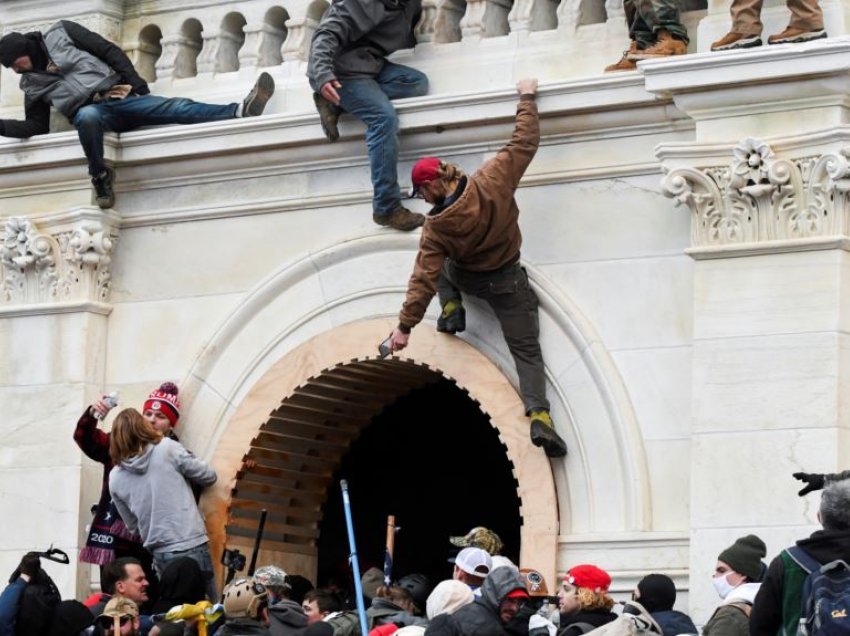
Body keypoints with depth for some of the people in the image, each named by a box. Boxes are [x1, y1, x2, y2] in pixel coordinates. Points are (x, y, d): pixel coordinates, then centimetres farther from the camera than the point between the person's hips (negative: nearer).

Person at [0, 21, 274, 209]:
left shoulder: (60, 33, 9)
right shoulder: (31, 84, 17)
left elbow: (108, 51, 5)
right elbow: (37, 126, 13)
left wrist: (135, 83, -5)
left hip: (120, 96, 0)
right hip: (91, 110, 0)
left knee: (179, 108, -21)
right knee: (87, 116, -41)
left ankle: (240, 111, -38)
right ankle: (100, 177, -29)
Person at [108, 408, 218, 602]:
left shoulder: (115, 478, 6)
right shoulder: (166, 448, -5)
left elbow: (133, 525, 15)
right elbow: (208, 476, 4)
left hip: (159, 554, 4)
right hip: (191, 547, -4)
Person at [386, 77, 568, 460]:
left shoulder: (436, 227, -23)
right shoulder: (491, 182, -24)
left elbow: (424, 278, -22)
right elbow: (525, 143, -16)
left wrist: (405, 326, -19)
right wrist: (527, 98, -3)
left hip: (465, 279, 0)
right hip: (507, 282, 0)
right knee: (527, 352, 3)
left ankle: (451, 310, 15)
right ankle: (540, 417, -19)